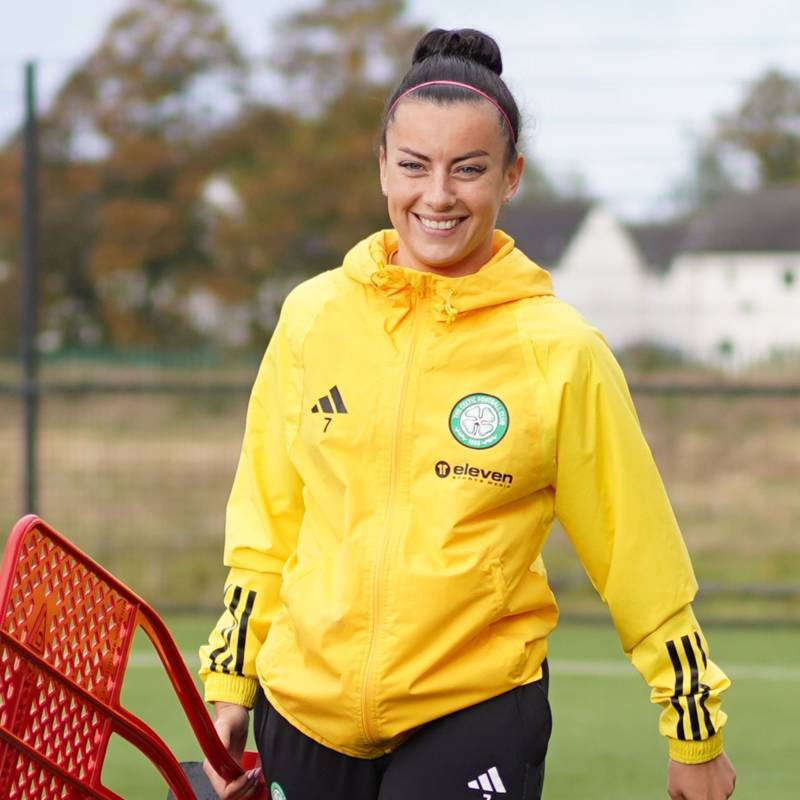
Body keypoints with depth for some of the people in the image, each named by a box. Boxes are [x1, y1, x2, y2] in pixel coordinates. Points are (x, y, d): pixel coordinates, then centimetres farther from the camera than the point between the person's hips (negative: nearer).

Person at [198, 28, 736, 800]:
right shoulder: (312, 317, 1)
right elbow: (263, 525, 10)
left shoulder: (559, 352, -7)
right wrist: (230, 683, 10)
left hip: (477, 716, -3)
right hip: (305, 705, 3)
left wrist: (695, 735, 2)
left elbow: (641, 559, -1)